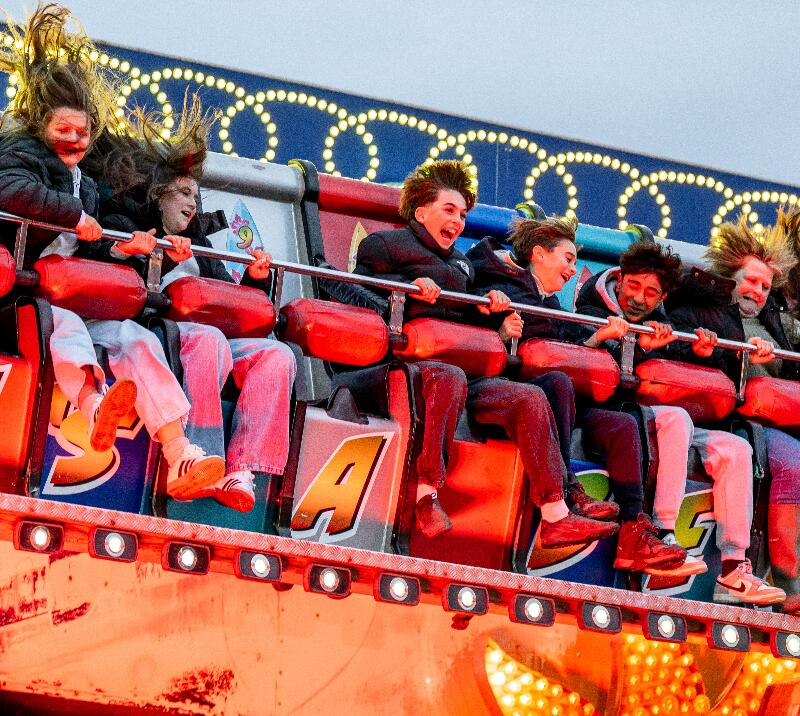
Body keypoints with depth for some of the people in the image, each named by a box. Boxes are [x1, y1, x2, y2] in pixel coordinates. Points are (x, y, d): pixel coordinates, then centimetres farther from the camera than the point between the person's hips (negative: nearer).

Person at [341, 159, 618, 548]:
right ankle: (426, 495, -41)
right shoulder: (385, 244, 13)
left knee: (531, 398, -15)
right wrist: (410, 286, -12)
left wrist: (488, 306, 13)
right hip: (408, 364, -7)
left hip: (465, 372, 7)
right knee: (449, 377, -41)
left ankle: (555, 517, -22)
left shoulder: (462, 265, 34)